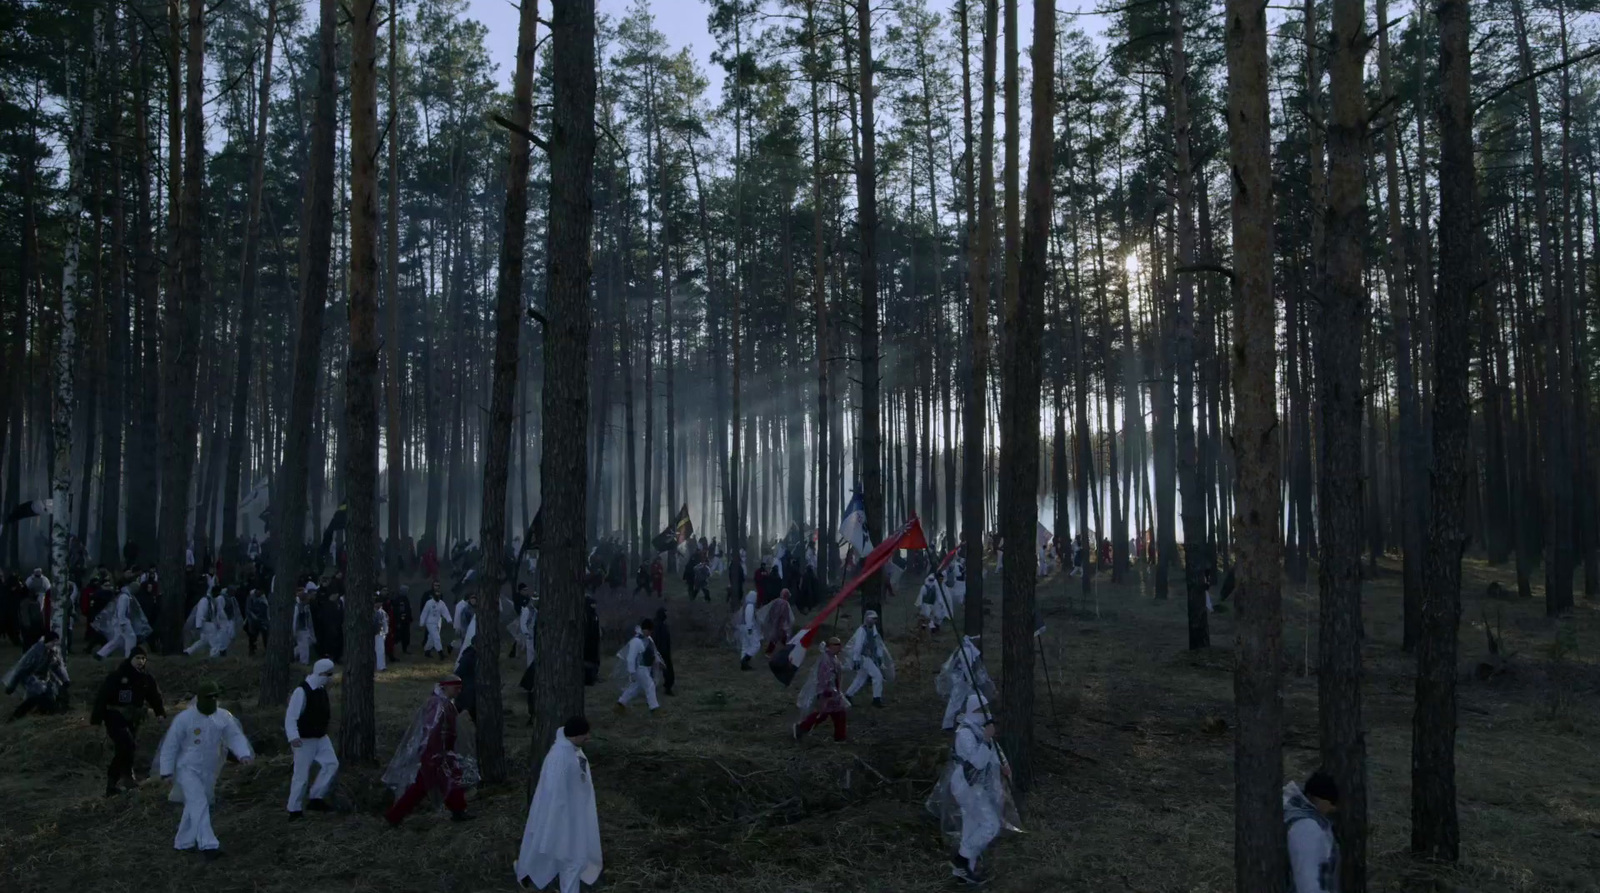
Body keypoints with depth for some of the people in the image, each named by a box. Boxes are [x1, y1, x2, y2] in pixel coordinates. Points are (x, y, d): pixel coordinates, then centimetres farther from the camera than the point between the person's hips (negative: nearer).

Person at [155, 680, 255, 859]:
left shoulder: (224, 717, -2)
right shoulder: (184, 719, -13)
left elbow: (235, 736, -7)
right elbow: (170, 745, -9)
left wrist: (244, 754, -25)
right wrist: (166, 771, -10)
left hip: (209, 771, 5)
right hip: (188, 769, -5)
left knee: (195, 806, 15)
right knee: (199, 804, -17)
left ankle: (182, 842, 32)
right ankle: (208, 845, -21)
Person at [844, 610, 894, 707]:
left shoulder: (873, 628, 8)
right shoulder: (862, 630, -20)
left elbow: (877, 643, 15)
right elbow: (857, 646, -22)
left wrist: (879, 656, 14)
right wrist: (856, 661, -23)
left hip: (870, 657, 9)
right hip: (863, 658, -9)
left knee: (861, 679, 14)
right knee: (877, 675, -12)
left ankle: (847, 696, 25)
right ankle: (876, 699, -6)